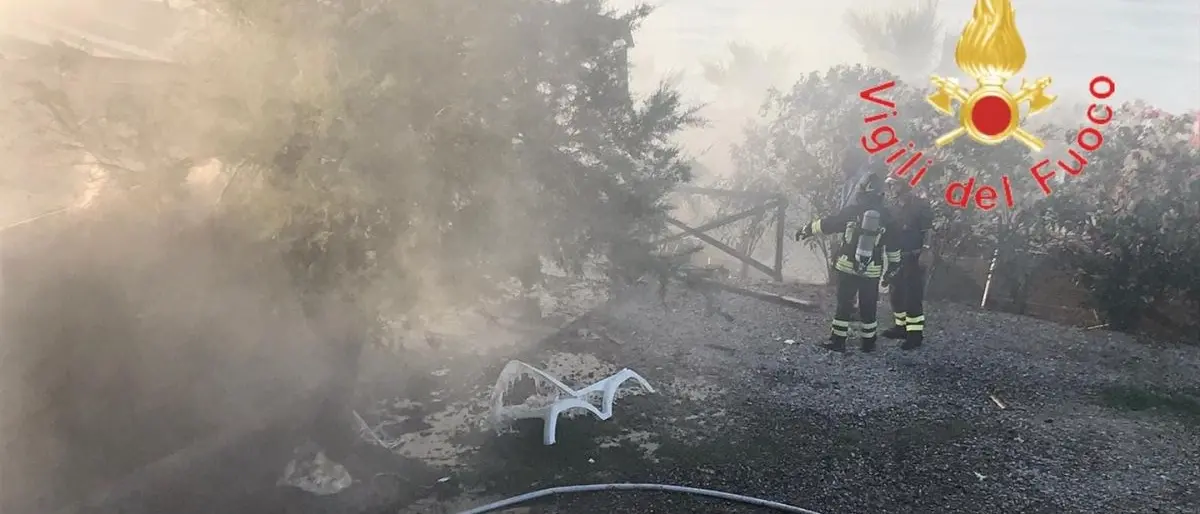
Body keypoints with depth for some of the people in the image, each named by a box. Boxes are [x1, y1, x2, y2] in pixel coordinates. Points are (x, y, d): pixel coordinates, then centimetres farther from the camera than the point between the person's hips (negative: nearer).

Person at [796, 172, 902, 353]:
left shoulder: (851, 210, -4)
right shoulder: (886, 217, 1)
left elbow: (826, 224, 1)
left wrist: (806, 230, 13)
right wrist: (894, 266, 18)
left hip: (847, 266, -1)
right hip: (872, 270, 1)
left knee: (844, 304, 7)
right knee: (868, 307, 11)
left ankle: (838, 341, 7)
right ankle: (868, 342, 17)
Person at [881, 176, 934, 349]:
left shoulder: (919, 204, -9)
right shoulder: (894, 207, 12)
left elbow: (927, 230, -11)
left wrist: (925, 252, -20)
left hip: (914, 257, -7)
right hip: (897, 257, 8)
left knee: (913, 296, -9)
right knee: (897, 294, 13)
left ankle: (915, 334, -8)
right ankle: (901, 327, 26)